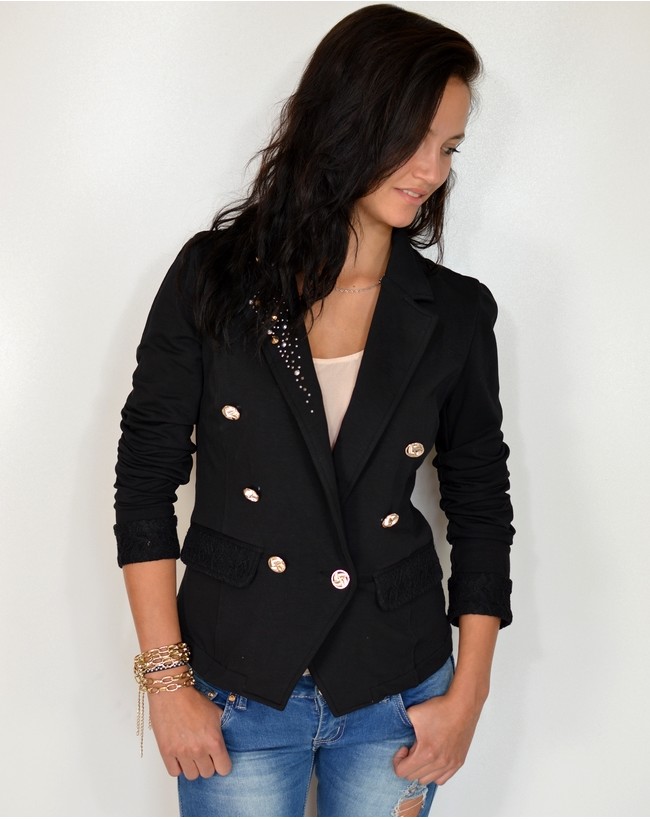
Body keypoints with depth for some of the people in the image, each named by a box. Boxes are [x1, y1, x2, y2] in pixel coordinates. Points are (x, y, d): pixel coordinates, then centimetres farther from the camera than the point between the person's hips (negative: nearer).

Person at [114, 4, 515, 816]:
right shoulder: (213, 278, -6)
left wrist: (468, 692, 2)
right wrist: (166, 677, -6)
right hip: (235, 688, -1)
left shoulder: (456, 314, -2)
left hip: (395, 697, 2)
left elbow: (480, 504, 5)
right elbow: (145, 475, -4)